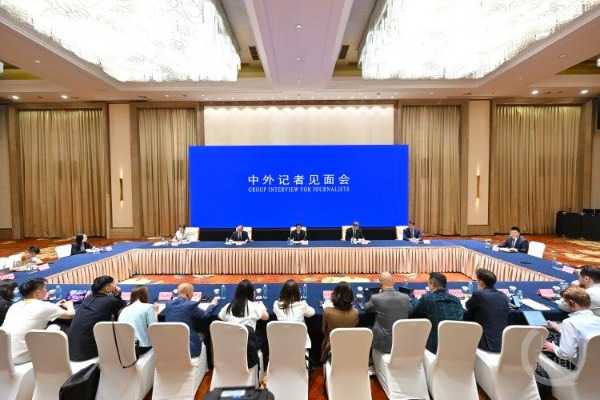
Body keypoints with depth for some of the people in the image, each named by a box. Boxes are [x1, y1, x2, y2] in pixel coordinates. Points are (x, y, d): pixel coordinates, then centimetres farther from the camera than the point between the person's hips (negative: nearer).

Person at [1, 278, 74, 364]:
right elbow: (71, 314, -4)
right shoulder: (43, 306, -14)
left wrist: (55, 307, 26)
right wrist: (69, 305, 16)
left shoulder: (15, 306, 7)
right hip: (20, 359, -7)